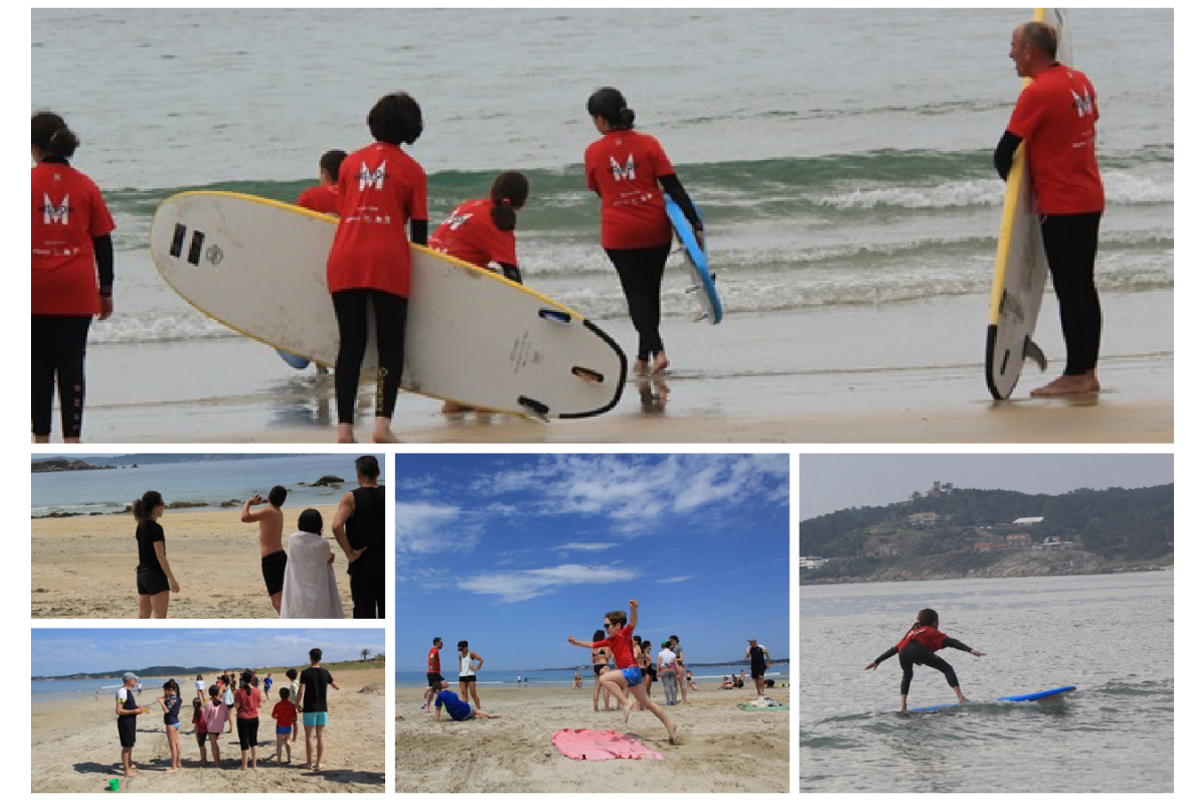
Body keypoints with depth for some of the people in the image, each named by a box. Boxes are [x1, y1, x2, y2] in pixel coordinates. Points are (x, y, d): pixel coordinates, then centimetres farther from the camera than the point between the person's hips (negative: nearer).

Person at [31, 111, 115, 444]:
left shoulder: (27, 182, -3)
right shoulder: (85, 185, 3)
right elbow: (103, 242, 5)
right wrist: (106, 291, 13)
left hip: (35, 290, -1)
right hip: (77, 292, 1)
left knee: (39, 366, 8)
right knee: (72, 364, 2)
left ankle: (41, 436, 11)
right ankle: (71, 438, -5)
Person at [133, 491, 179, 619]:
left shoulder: (141, 527, 9)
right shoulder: (156, 528, -17)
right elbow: (160, 556, -18)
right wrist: (172, 579, -14)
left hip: (142, 574, 9)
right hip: (155, 575, -9)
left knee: (143, 616, 12)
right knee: (160, 618, -8)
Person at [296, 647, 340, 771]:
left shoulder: (306, 673, -10)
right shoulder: (325, 673, 2)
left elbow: (301, 691, -16)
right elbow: (336, 687, 15)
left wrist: (297, 703, -2)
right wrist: (339, 688, 38)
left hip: (310, 709, -4)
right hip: (322, 709, 4)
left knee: (309, 736, 3)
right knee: (320, 736, 5)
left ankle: (309, 763, 8)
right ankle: (318, 763, 6)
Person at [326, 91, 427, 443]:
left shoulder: (351, 161, 14)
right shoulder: (411, 170, 5)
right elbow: (419, 228, 4)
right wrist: (417, 262, 18)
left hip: (344, 261, 3)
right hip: (388, 263, -3)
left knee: (350, 345, 8)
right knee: (391, 347, 4)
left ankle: (344, 426, 2)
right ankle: (383, 420, -12)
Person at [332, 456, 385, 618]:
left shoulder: (351, 498, -9)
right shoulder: (388, 496, 2)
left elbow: (337, 526, -23)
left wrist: (349, 553, -14)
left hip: (363, 564, -3)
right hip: (386, 562, 3)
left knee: (364, 611, 2)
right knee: (386, 609, 12)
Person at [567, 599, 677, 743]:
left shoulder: (625, 633, -6)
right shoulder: (609, 641, 17)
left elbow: (633, 623, -26)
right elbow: (592, 645, 24)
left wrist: (633, 609, -45)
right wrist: (575, 643, 18)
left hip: (632, 670, -10)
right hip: (626, 673, 10)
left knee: (604, 678, -22)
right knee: (646, 702, 11)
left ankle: (627, 702, -25)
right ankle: (669, 724, 14)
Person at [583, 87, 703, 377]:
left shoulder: (593, 152, -4)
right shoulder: (648, 144, -4)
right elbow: (673, 187, -8)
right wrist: (696, 224, -7)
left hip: (618, 236, -2)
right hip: (655, 231, 2)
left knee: (636, 295, 4)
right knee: (650, 292, 16)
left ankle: (657, 350, -17)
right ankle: (643, 358, 23)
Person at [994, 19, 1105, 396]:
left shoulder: (1038, 93, -18)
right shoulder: (1080, 80, 8)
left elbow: (1003, 155, -15)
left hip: (1061, 207, -9)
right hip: (1091, 199, 9)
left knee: (1068, 291, -4)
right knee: (1085, 287, 12)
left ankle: (1075, 376, -2)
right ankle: (1088, 372, 16)